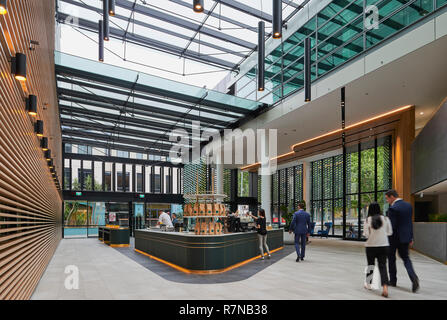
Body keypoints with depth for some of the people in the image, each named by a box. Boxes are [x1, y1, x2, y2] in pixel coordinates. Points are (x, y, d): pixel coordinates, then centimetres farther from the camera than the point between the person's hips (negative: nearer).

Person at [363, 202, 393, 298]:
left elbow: (366, 234, -10)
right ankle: (385, 287, -12)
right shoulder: (385, 219, -3)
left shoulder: (368, 220, -10)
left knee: (370, 265, 16)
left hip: (371, 246, -1)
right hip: (383, 246, 1)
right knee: (383, 266, 2)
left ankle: (368, 284, 30)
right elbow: (390, 232, 2)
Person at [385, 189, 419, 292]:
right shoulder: (408, 205, 5)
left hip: (394, 237, -7)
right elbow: (410, 223, 10)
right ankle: (413, 277, -6)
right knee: (405, 258, 16)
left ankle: (393, 280, 20)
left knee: (391, 258, 10)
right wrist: (411, 238, 16)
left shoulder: (393, 208, -19)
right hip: (405, 237, 7)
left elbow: (392, 226, -19)